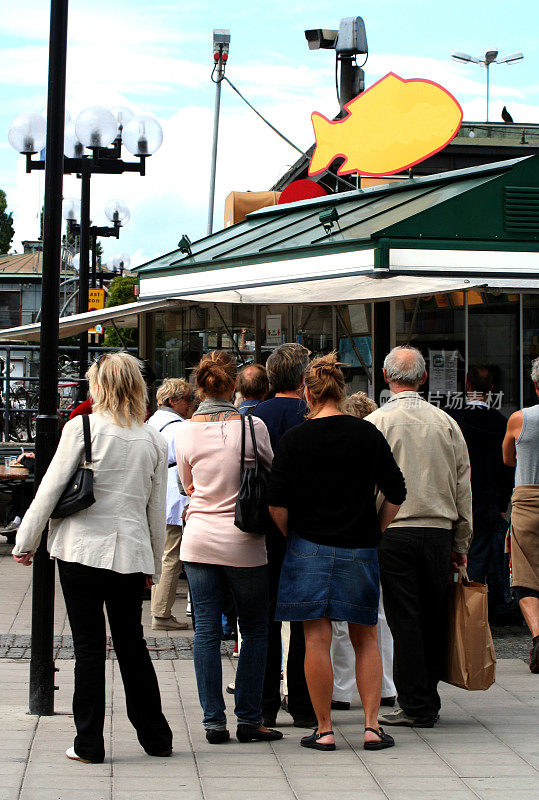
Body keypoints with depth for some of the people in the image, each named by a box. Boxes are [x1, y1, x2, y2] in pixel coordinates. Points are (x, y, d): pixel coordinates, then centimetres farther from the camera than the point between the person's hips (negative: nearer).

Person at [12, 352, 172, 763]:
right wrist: (153, 566, 21)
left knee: (89, 645, 2)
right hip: (130, 554, 4)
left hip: (82, 550, -4)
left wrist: (26, 541, 5)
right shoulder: (154, 440, 6)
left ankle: (89, 743, 7)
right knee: (132, 645, 14)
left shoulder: (82, 427, -6)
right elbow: (157, 510, 12)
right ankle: (156, 737, 21)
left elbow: (51, 488, -5)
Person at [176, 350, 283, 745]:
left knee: (207, 630, 6)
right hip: (243, 542, -2)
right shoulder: (252, 426, -9)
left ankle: (214, 721, 6)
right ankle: (249, 719, 9)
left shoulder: (186, 431, -1)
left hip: (199, 540, 2)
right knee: (254, 629, 9)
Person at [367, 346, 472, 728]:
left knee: (405, 621, 0)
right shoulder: (446, 423, 5)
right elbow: (464, 488, 9)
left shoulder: (375, 423, -4)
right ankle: (429, 702, 16)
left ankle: (415, 706, 2)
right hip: (439, 533, 3)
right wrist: (461, 544, 16)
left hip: (394, 532, -3)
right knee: (434, 620, 10)